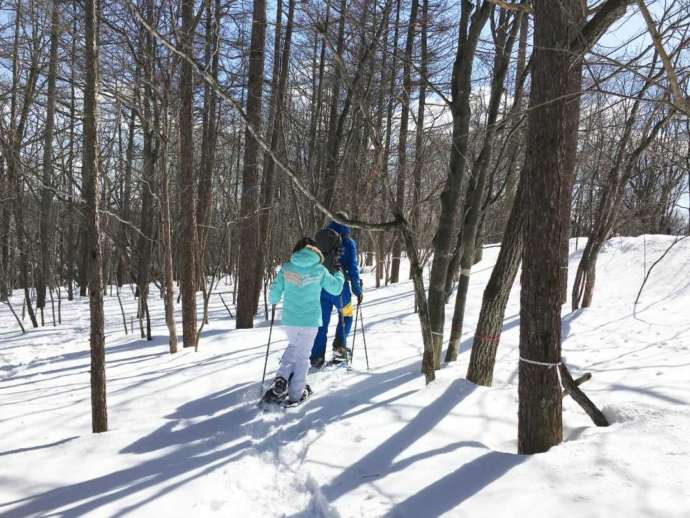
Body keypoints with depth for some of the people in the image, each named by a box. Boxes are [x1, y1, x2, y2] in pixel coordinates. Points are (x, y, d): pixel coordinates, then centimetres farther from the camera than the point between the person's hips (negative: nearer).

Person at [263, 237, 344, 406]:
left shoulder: (286, 267, -2)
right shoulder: (319, 270, -5)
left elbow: (275, 290, 1)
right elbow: (336, 289, 5)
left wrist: (273, 301, 24)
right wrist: (338, 275, 25)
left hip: (289, 319, 2)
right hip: (310, 320, -2)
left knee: (293, 346, 26)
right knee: (302, 355, 11)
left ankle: (281, 380, 9)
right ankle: (296, 394, 15)